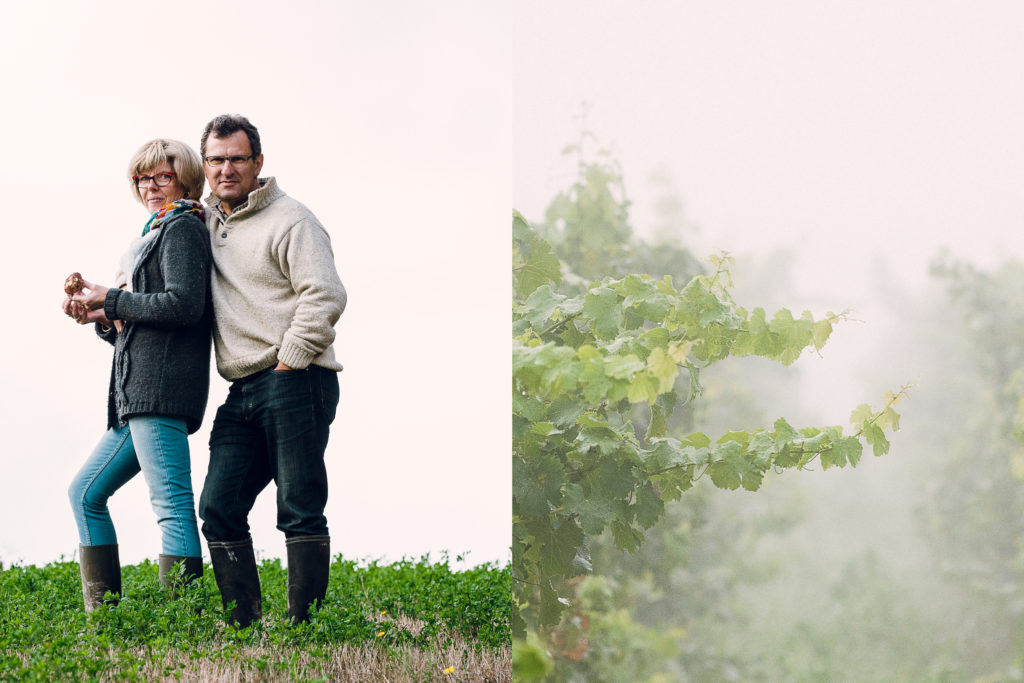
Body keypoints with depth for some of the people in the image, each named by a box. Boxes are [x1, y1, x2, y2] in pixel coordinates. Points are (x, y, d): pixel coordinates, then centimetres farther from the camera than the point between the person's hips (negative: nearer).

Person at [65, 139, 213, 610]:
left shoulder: (182, 228, -3)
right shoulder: (153, 236, 26)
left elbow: (184, 305, -19)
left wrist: (110, 300, -9)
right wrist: (102, 318, 8)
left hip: (162, 385, -11)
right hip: (137, 394, 11)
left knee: (171, 502, -15)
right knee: (86, 494, 14)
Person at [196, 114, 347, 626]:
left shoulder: (289, 220, -3)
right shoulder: (206, 221, 19)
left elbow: (326, 296, -14)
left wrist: (289, 361, -14)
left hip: (294, 380, -7)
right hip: (241, 393, 7)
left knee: (300, 509, -6)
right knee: (219, 507, 0)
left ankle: (304, 628, -5)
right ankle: (245, 626, 5)